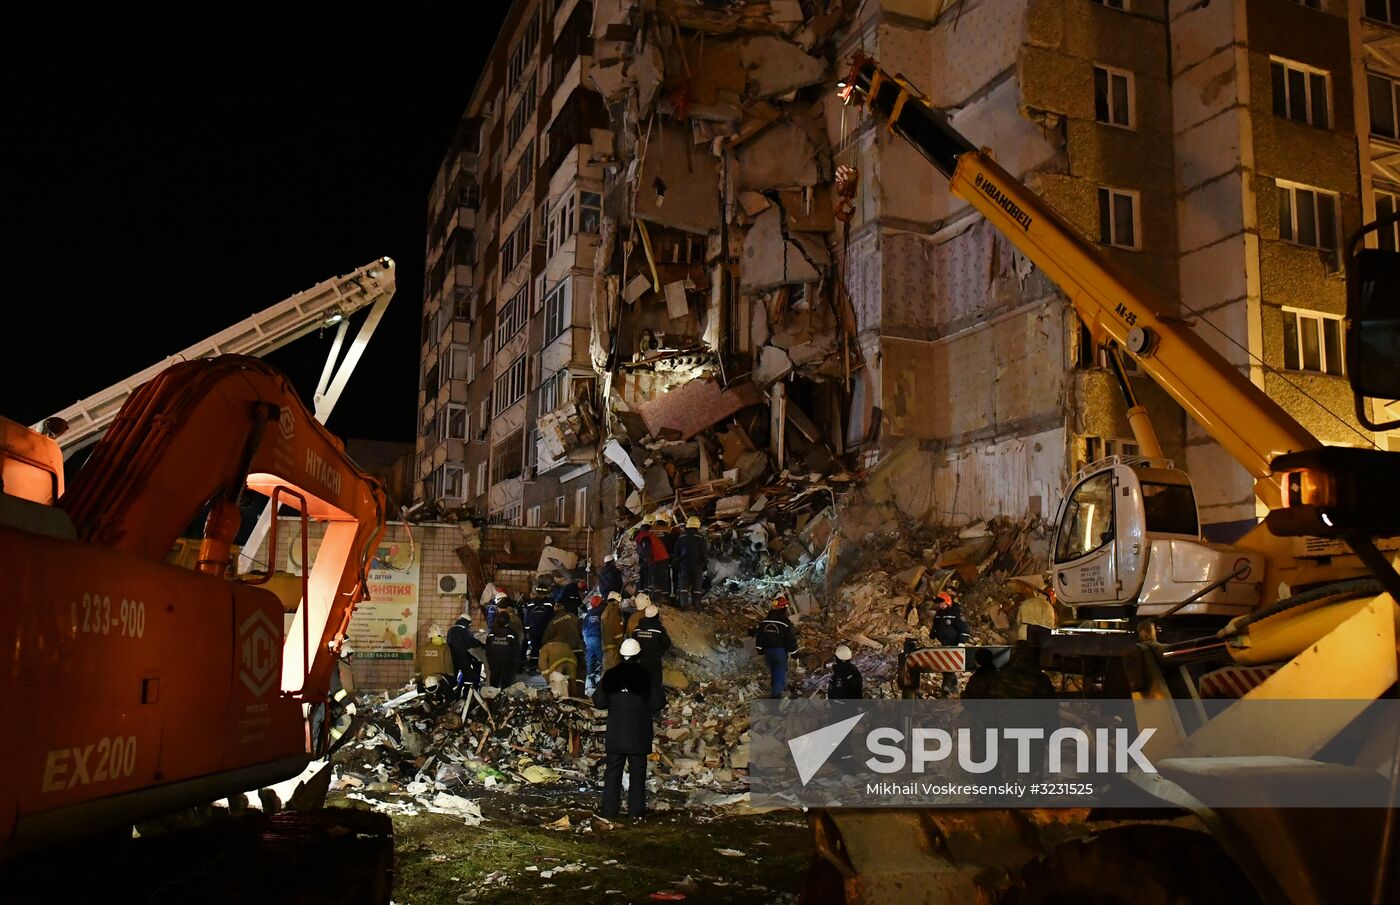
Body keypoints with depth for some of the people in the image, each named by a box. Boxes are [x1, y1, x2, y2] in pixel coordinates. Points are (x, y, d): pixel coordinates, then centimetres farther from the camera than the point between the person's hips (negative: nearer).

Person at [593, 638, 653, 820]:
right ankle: (636, 812, 9)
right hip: (639, 735, -1)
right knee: (637, 773, 7)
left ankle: (610, 811, 9)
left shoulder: (610, 675, -4)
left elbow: (599, 702, 1)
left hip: (615, 735, 1)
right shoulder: (645, 675, -9)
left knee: (613, 772, 9)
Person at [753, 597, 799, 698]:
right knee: (780, 672, 4)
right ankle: (776, 694, 1)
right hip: (781, 651, -5)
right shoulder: (786, 623, -17)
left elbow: (759, 635, 6)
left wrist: (760, 648, 17)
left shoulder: (764, 621, -2)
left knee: (773, 670, 24)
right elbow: (792, 639, -13)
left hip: (768, 651, 5)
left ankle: (782, 686, 42)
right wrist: (794, 652, 0)